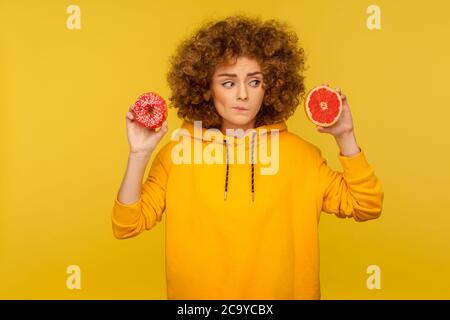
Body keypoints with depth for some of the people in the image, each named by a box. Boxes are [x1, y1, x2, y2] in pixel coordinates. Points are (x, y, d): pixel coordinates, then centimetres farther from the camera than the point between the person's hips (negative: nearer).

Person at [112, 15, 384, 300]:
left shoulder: (300, 153, -6)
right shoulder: (178, 151, -9)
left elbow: (365, 207, -5)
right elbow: (128, 225, -9)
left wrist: (345, 138, -16)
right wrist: (139, 156, -23)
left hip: (285, 291, 1)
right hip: (197, 291, 0)